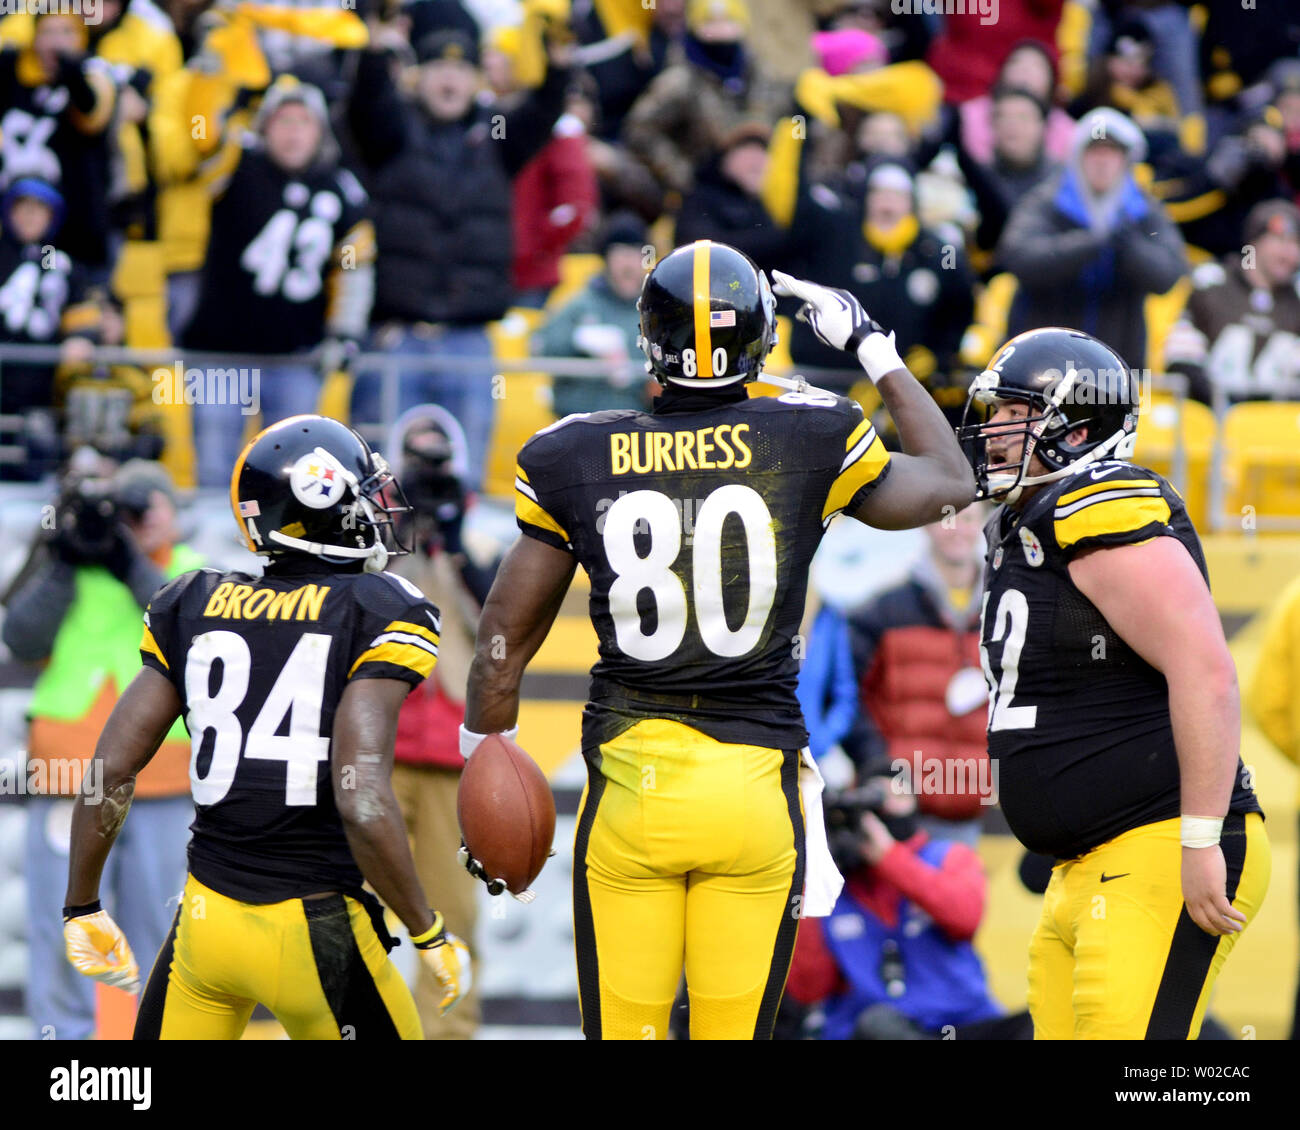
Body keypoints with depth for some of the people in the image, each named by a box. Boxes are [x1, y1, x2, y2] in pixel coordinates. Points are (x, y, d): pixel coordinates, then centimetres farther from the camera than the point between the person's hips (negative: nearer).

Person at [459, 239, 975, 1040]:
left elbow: (504, 643, 6)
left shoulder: (576, 461, -1)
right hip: (756, 785, 0)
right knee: (734, 1030, 6)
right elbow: (948, 484, 17)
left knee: (624, 1030, 7)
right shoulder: (809, 442, -3)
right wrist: (872, 348, 26)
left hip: (631, 782, 0)